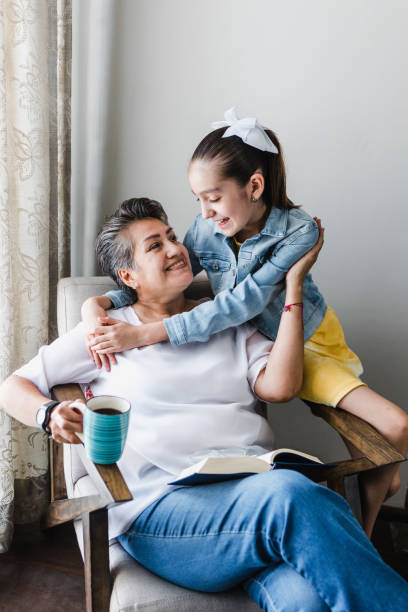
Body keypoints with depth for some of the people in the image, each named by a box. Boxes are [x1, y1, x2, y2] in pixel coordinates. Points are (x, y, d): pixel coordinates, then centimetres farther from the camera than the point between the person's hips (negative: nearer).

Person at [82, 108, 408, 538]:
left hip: (309, 342, -1)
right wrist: (97, 303, -23)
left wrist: (147, 334, -41)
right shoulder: (207, 230, -13)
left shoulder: (299, 232, -26)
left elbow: (242, 304, -36)